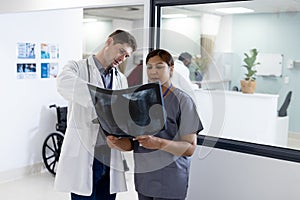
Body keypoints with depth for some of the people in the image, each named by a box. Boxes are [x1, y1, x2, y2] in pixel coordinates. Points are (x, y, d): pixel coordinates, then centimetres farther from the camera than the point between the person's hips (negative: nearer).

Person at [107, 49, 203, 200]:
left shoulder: (182, 100, -9)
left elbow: (190, 148, -13)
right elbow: (131, 143, 6)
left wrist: (159, 143, -28)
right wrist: (117, 143, -15)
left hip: (169, 182, -4)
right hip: (142, 178, 5)